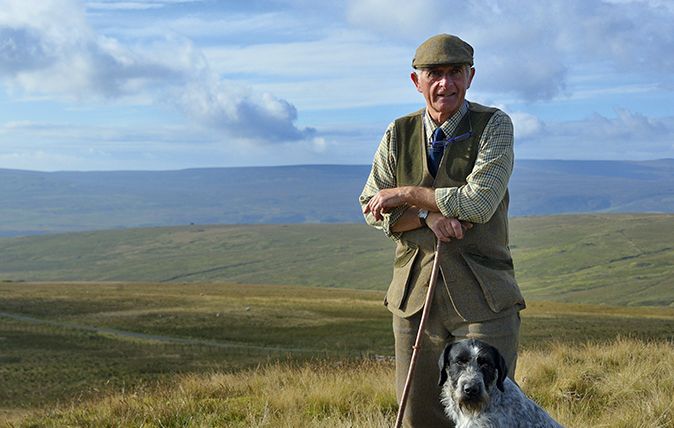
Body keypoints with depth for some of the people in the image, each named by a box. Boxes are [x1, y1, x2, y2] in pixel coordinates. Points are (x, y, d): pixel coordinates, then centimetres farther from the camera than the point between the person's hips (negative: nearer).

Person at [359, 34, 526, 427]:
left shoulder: (495, 125, -5)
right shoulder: (399, 135, 7)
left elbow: (479, 203, -16)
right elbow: (373, 210, 4)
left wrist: (406, 194, -9)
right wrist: (426, 217, -14)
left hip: (482, 298, -3)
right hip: (415, 296, 4)